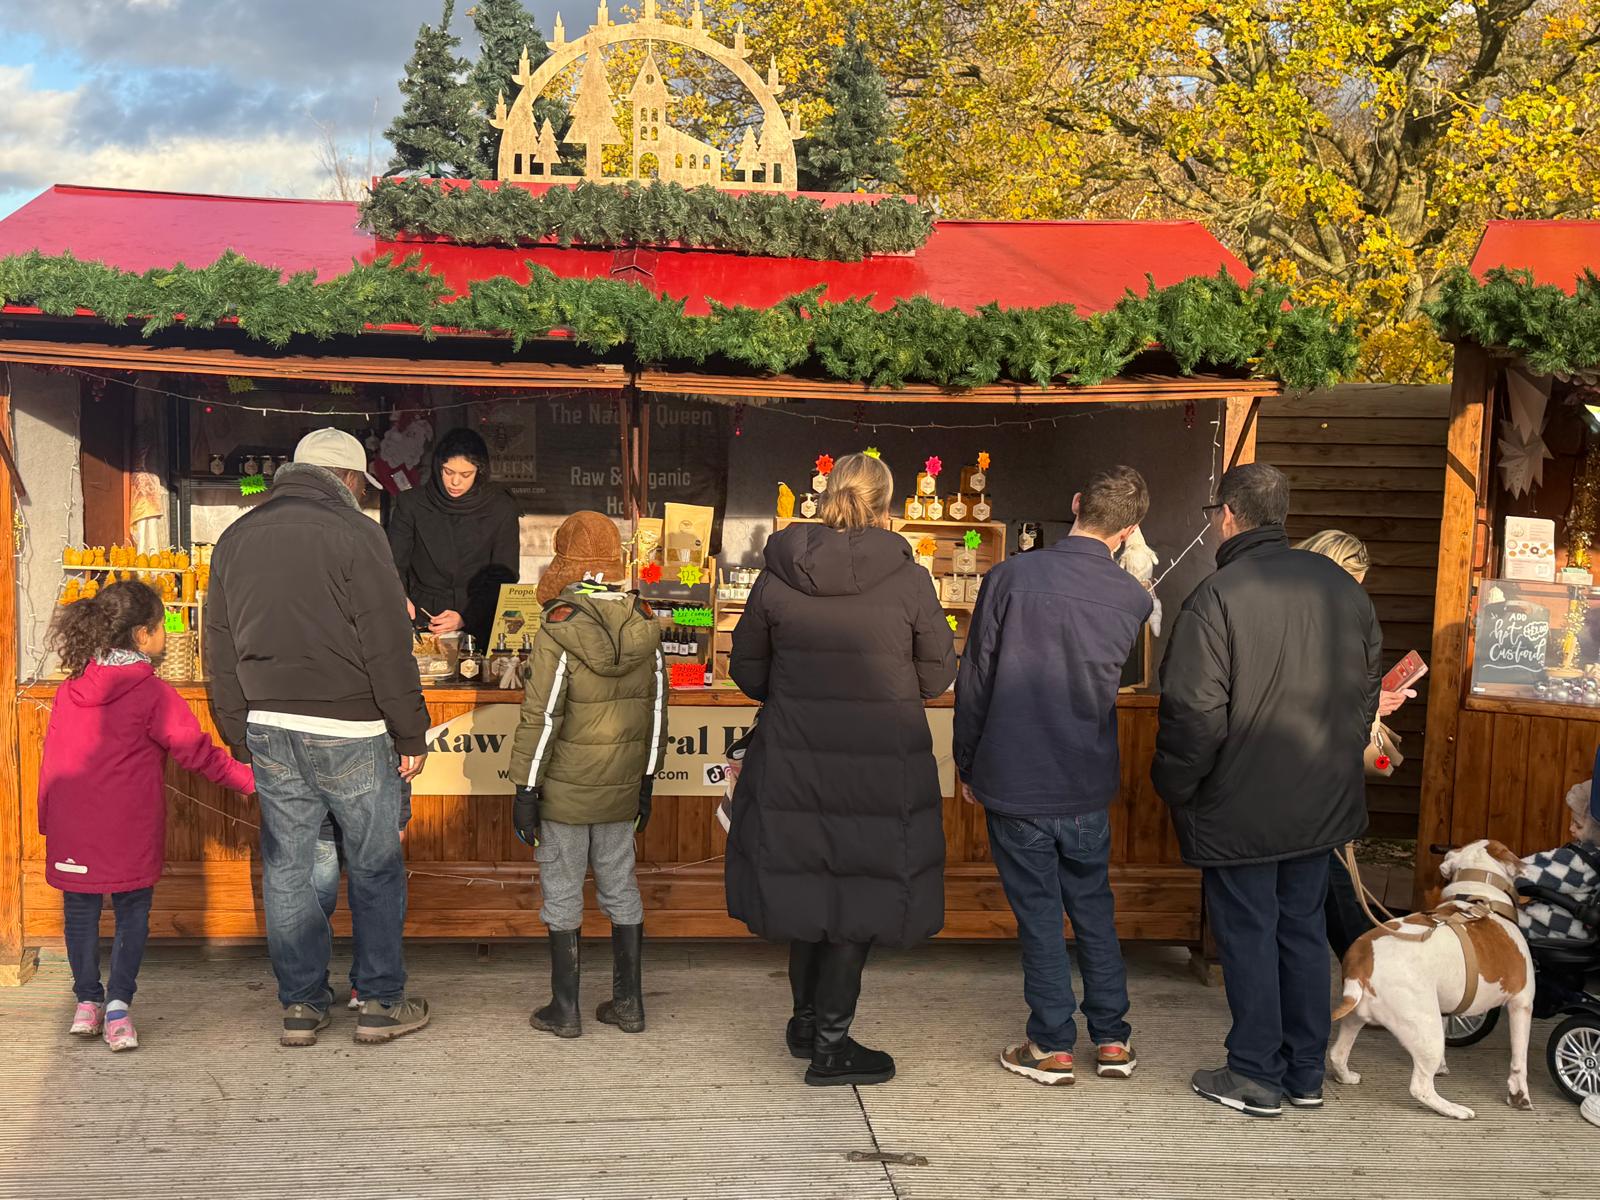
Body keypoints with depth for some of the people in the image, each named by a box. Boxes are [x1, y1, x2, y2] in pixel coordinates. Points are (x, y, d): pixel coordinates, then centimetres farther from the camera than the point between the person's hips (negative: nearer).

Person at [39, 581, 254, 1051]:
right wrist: (251, 779, 3)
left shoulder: (69, 690, 7)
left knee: (80, 911, 15)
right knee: (132, 912, 7)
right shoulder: (152, 693, -9)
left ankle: (87, 1000, 19)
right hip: (129, 833, -4)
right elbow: (198, 752, -7)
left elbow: (51, 758, 13)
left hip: (70, 831, 4)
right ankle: (118, 1003, 1)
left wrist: (48, 820, 22)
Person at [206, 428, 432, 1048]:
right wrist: (412, 734, -5)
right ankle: (381, 1002, 14)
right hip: (349, 733, -5)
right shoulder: (355, 533, -9)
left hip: (269, 732, 5)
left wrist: (241, 731, 20)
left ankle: (300, 1005, 19)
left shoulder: (235, 538, 10)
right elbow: (388, 647, -11)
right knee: (376, 868, 7)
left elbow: (220, 649, 13)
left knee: (286, 870, 11)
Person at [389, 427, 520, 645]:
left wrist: (465, 618, -11)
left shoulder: (501, 509, 2)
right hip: (420, 620, 1)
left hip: (479, 625, 0)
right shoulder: (411, 503, 5)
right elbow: (395, 563, 5)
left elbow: (504, 578, 2)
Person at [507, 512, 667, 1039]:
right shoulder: (645, 624, 1)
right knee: (621, 888, 14)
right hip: (621, 787, 5)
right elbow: (656, 708, 7)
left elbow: (541, 715, -16)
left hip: (565, 788, -5)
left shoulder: (560, 627, -16)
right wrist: (646, 779, 16)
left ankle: (565, 1010, 15)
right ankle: (629, 1003, 22)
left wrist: (525, 787, -8)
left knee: (563, 896, 6)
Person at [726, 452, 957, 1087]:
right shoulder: (909, 580, -11)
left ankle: (806, 1018, 34)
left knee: (810, 884, 18)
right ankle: (831, 1042, 14)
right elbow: (938, 675, -2)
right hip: (882, 766, -3)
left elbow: (747, 667, 4)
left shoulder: (778, 576, -4)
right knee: (859, 895, 9)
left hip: (795, 758, 3)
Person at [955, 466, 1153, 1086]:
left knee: (1038, 912, 8)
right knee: (1093, 907, 18)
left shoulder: (1010, 577, -14)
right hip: (1087, 785, 3)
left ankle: (1053, 1046, 17)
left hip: (1012, 780, -2)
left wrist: (967, 765, 4)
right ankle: (1112, 1038, 25)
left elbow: (974, 681, -9)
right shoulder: (1132, 598, -4)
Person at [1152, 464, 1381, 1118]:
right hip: (1324, 803, 6)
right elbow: (1366, 692, 11)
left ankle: (1257, 1076, 17)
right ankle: (1306, 1074, 26)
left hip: (1241, 809, -6)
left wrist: (1174, 788, -5)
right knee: (1304, 929, 17)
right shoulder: (1342, 587, 2)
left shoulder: (1216, 597, -19)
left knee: (1248, 935, 7)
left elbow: (1195, 714, -21)